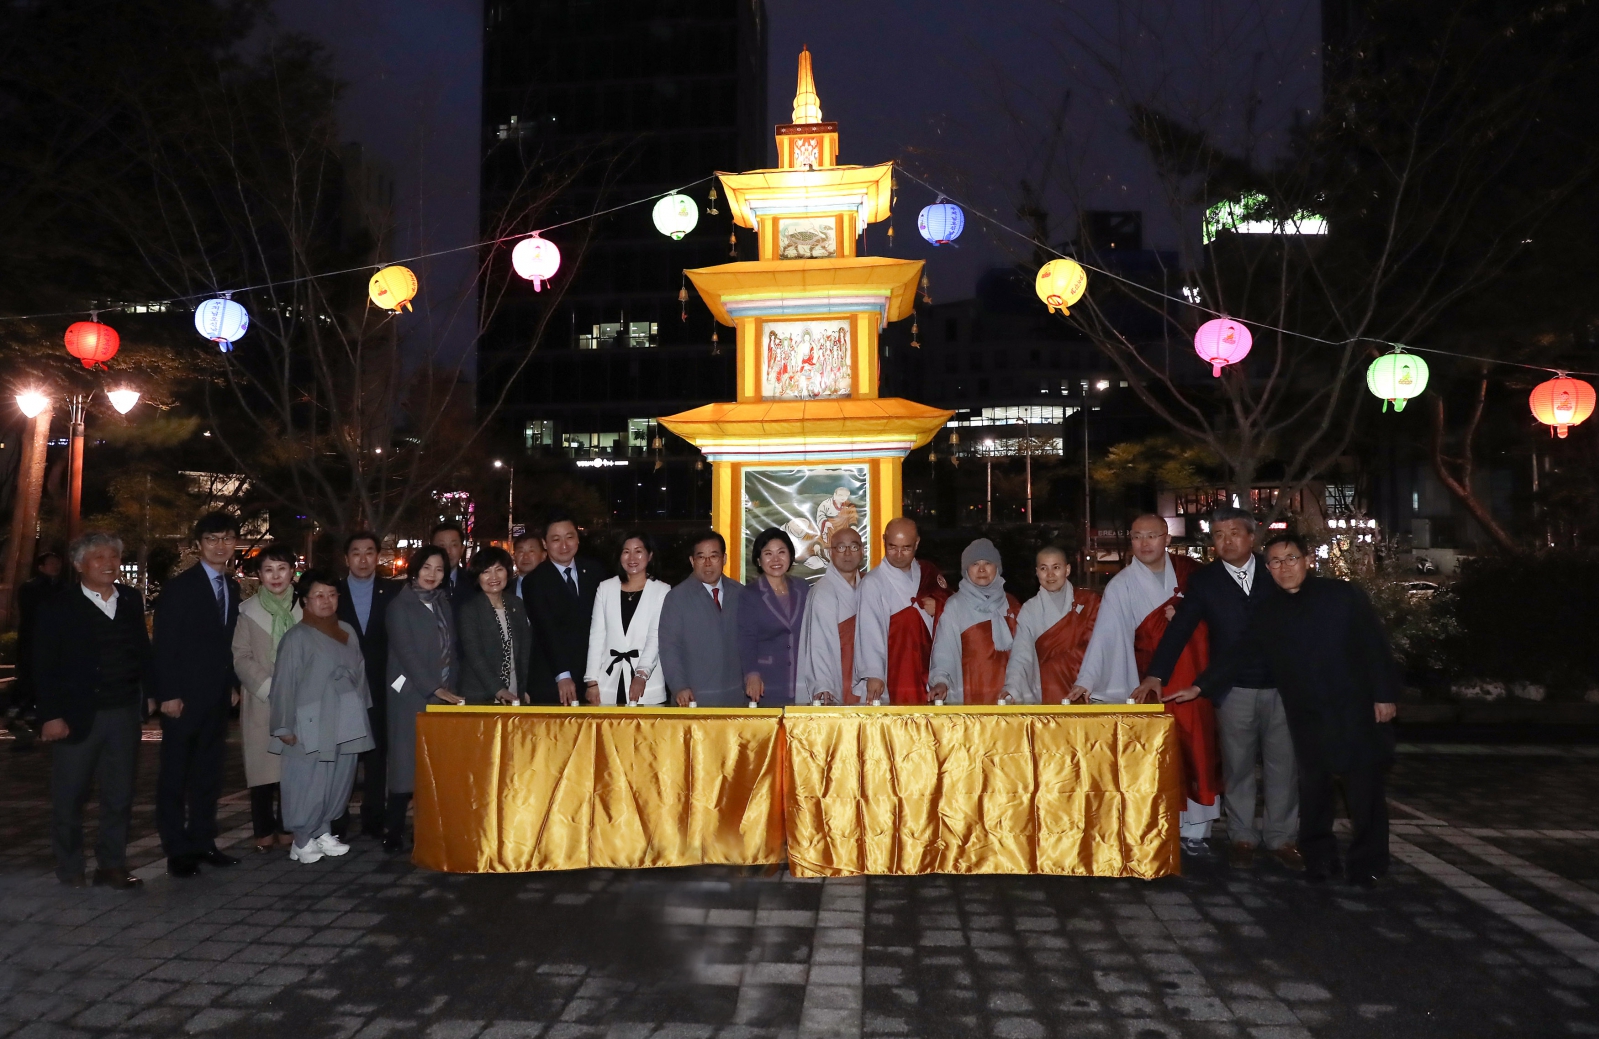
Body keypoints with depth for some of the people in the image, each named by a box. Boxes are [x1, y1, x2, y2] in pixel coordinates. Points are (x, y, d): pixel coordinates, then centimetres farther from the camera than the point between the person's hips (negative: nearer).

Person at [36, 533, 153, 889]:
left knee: (120, 795, 9)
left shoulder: (131, 601, 8)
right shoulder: (58, 607, -4)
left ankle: (112, 864, 20)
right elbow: (45, 667, -6)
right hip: (77, 716, -3)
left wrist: (153, 693, 2)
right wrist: (51, 715, -12)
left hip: (124, 713, 4)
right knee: (69, 797, 8)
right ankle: (69, 867, 23)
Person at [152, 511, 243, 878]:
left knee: (209, 772, 10)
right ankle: (177, 850, 10)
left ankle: (202, 842, 18)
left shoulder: (232, 587, 10)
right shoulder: (179, 586, -8)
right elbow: (165, 644, -11)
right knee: (175, 774, 4)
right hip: (184, 696, -6)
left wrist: (233, 683, 7)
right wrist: (168, 694, -16)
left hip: (217, 696, 6)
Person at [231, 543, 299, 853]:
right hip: (261, 702, -1)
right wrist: (268, 686, -10)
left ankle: (287, 827, 10)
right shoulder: (249, 610, 5)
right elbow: (241, 657, 1)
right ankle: (264, 830, 10)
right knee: (262, 766, -1)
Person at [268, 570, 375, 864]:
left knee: (339, 781, 11)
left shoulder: (348, 631, 10)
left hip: (346, 725, 6)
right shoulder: (297, 637, -8)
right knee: (308, 785, -1)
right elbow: (284, 684, -9)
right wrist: (284, 727, -9)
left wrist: (360, 712, 13)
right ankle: (302, 840, 12)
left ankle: (323, 832, 24)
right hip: (311, 727, -6)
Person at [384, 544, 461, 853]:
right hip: (412, 696, -5)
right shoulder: (400, 606, -3)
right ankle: (393, 833, 4)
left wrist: (450, 689, 2)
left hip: (443, 696, 5)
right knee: (408, 765, -4)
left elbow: (450, 651, 13)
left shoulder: (443, 603, 14)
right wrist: (435, 689, -14)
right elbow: (406, 653, -10)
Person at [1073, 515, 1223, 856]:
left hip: (1197, 680, 2)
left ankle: (1195, 830, 9)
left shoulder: (1190, 570, 6)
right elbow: (1105, 634, -14)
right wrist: (1086, 681, -24)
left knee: (1199, 751, 1)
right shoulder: (1122, 586, -3)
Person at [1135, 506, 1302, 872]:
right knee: (1237, 767, 7)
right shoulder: (1204, 580, 1)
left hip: (1281, 685, 1)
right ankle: (1242, 837, 19)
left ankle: (1281, 838, 20)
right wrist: (1156, 674, -16)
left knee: (1283, 764, 8)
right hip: (1234, 689, -1)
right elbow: (1179, 628, -6)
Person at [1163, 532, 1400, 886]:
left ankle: (1367, 864, 15)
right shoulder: (1268, 614, 7)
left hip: (1355, 711, -3)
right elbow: (1237, 655, 7)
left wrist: (1384, 695, -7)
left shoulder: (1343, 595, -2)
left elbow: (1376, 647, -3)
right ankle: (1318, 859, 20)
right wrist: (1200, 687, 1)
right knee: (1313, 790, 8)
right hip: (1307, 718, 3)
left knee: (1363, 789, 2)